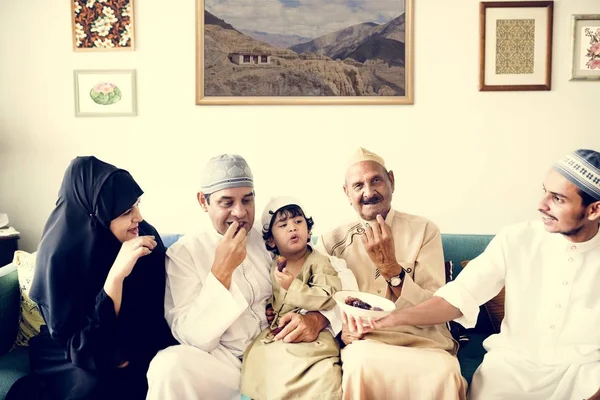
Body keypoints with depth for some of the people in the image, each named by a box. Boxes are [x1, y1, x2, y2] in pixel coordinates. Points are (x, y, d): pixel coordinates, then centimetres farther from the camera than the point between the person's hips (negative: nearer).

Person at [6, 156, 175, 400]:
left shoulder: (145, 237, -12)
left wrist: (133, 350, -14)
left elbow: (158, 312, 2)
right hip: (77, 364, -3)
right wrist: (116, 275, -35)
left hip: (139, 355, 3)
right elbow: (83, 348, -25)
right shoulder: (60, 255, -21)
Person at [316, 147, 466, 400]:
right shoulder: (332, 241, 6)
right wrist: (339, 324, -17)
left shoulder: (424, 231, 3)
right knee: (361, 361, -36)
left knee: (444, 372, -33)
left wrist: (390, 267, -18)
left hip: (422, 342, 1)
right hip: (364, 343, 0)